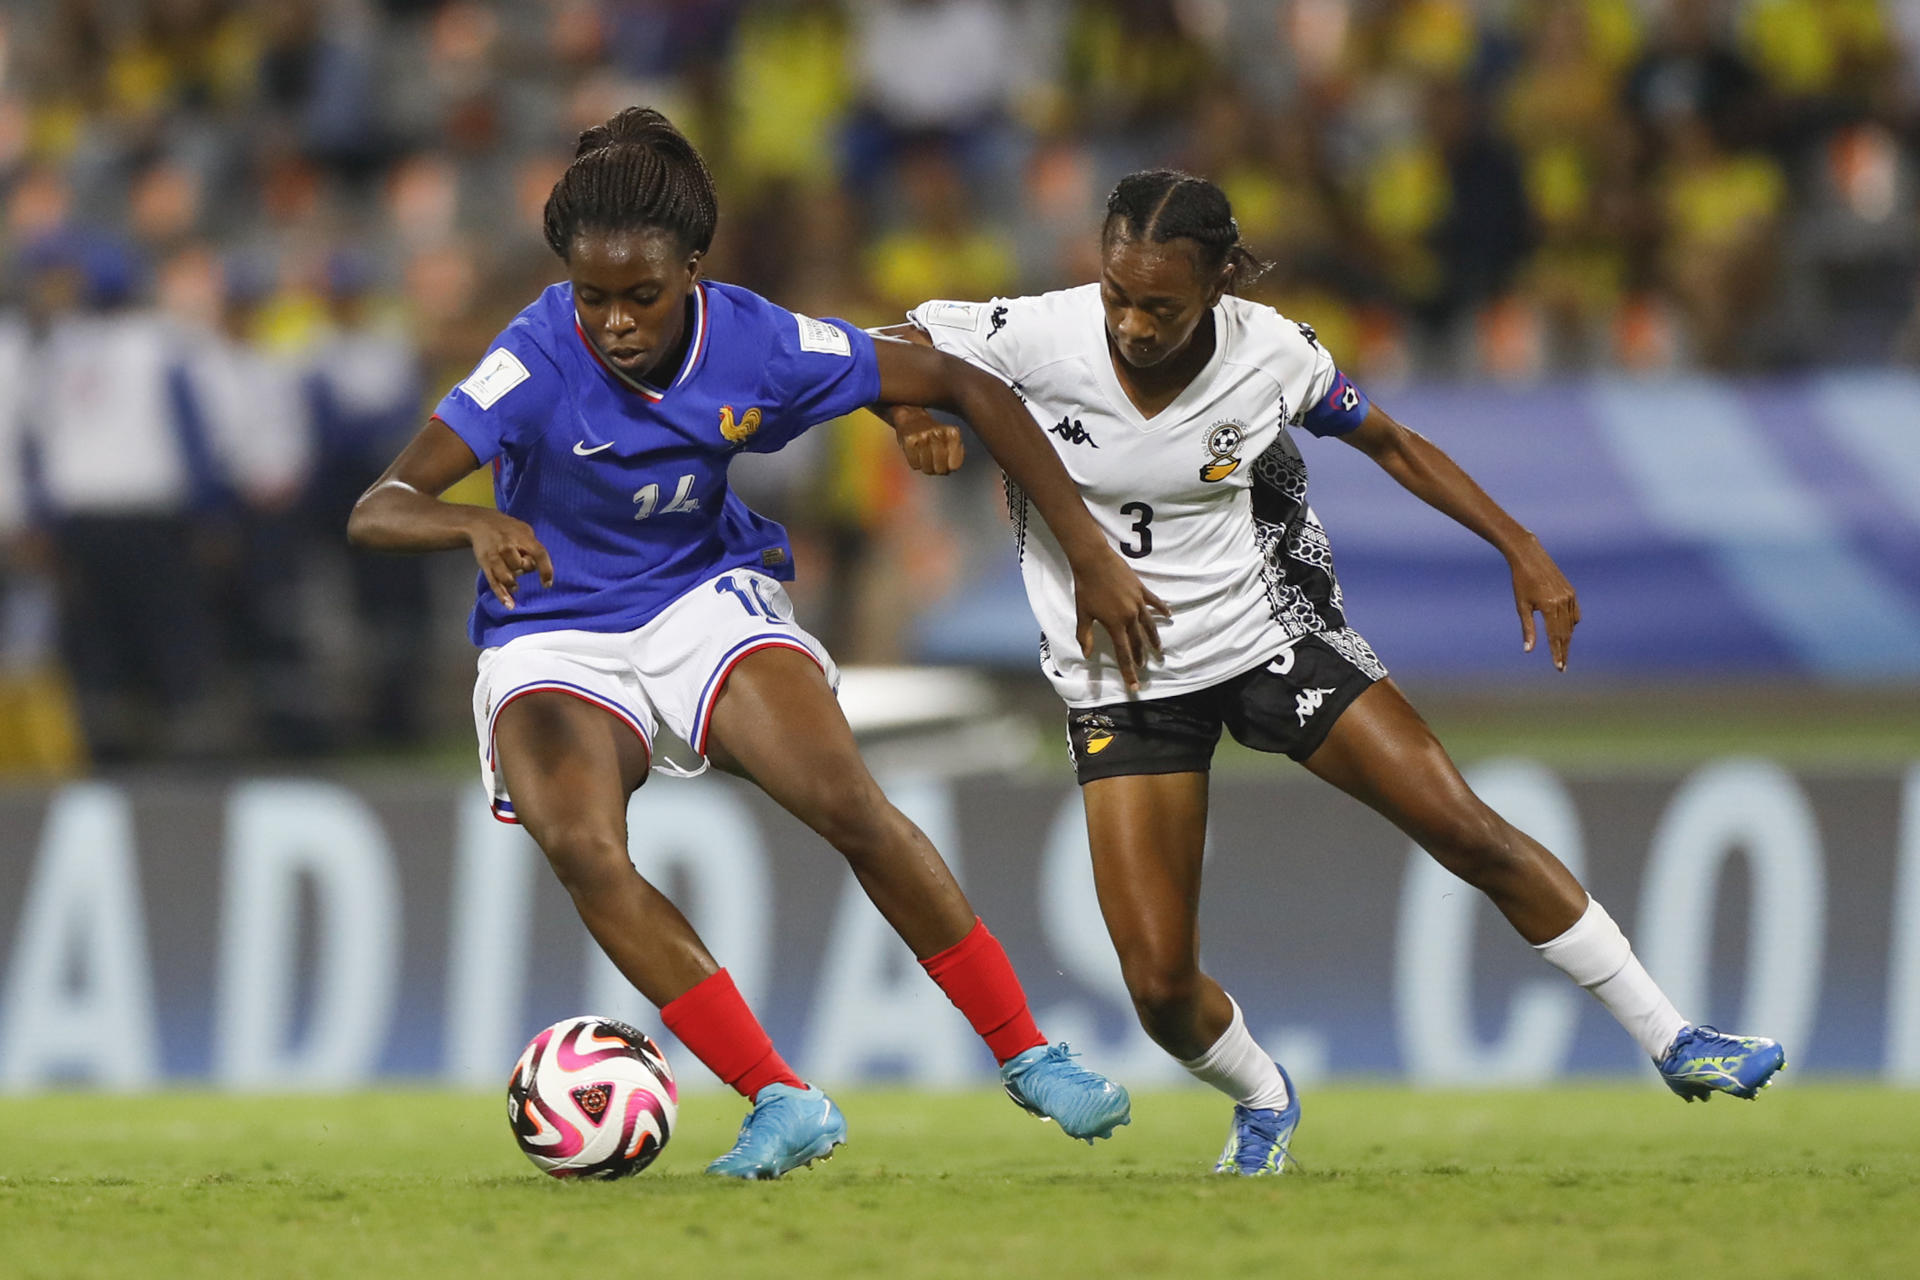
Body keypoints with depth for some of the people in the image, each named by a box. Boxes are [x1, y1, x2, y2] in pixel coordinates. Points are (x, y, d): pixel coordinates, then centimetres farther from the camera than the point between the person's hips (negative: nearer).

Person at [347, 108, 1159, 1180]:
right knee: (581, 847, -30)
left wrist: (1091, 554, -7)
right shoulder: (537, 363, -23)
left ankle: (1026, 1053, -6)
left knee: (845, 798, -23)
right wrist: (476, 525, -51)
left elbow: (964, 386, -6)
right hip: (556, 643, -1)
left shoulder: (756, 344, -16)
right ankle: (783, 1102, -26)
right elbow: (375, 513, -28)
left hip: (706, 600, 1)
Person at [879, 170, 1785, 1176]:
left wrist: (1522, 550, 3)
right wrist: (915, 416, -26)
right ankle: (1262, 1100, 27)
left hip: (1270, 633, 0)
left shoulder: (1270, 353, -14)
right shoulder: (1034, 339, -19)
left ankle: (1672, 1044, 5)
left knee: (1471, 833, -8)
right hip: (1121, 682, 0)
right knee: (1159, 983, -8)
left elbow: (1390, 443, 4)